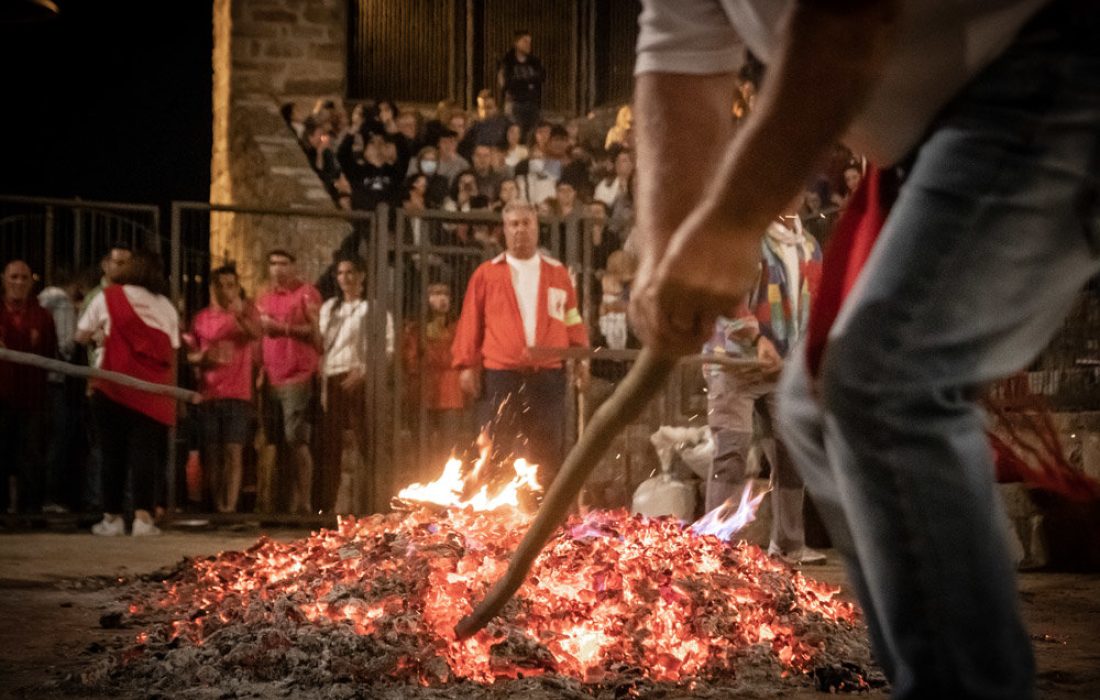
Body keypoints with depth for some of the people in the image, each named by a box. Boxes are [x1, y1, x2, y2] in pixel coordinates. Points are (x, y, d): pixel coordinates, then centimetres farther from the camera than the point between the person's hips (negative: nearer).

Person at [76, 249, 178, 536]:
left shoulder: (109, 297, 1)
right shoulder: (166, 307, 9)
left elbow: (81, 336, 10)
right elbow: (172, 352, 8)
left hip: (114, 386, -1)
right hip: (152, 390, 1)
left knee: (113, 451, 7)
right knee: (145, 450, -1)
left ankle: (112, 517, 7)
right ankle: (143, 516, -11)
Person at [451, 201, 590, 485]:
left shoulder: (557, 273, 13)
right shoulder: (486, 274, 8)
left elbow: (572, 321, 14)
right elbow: (470, 323, 6)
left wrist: (581, 357, 4)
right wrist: (467, 365, -1)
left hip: (548, 378, 1)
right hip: (499, 378, -1)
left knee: (546, 459, 2)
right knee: (497, 460, -1)